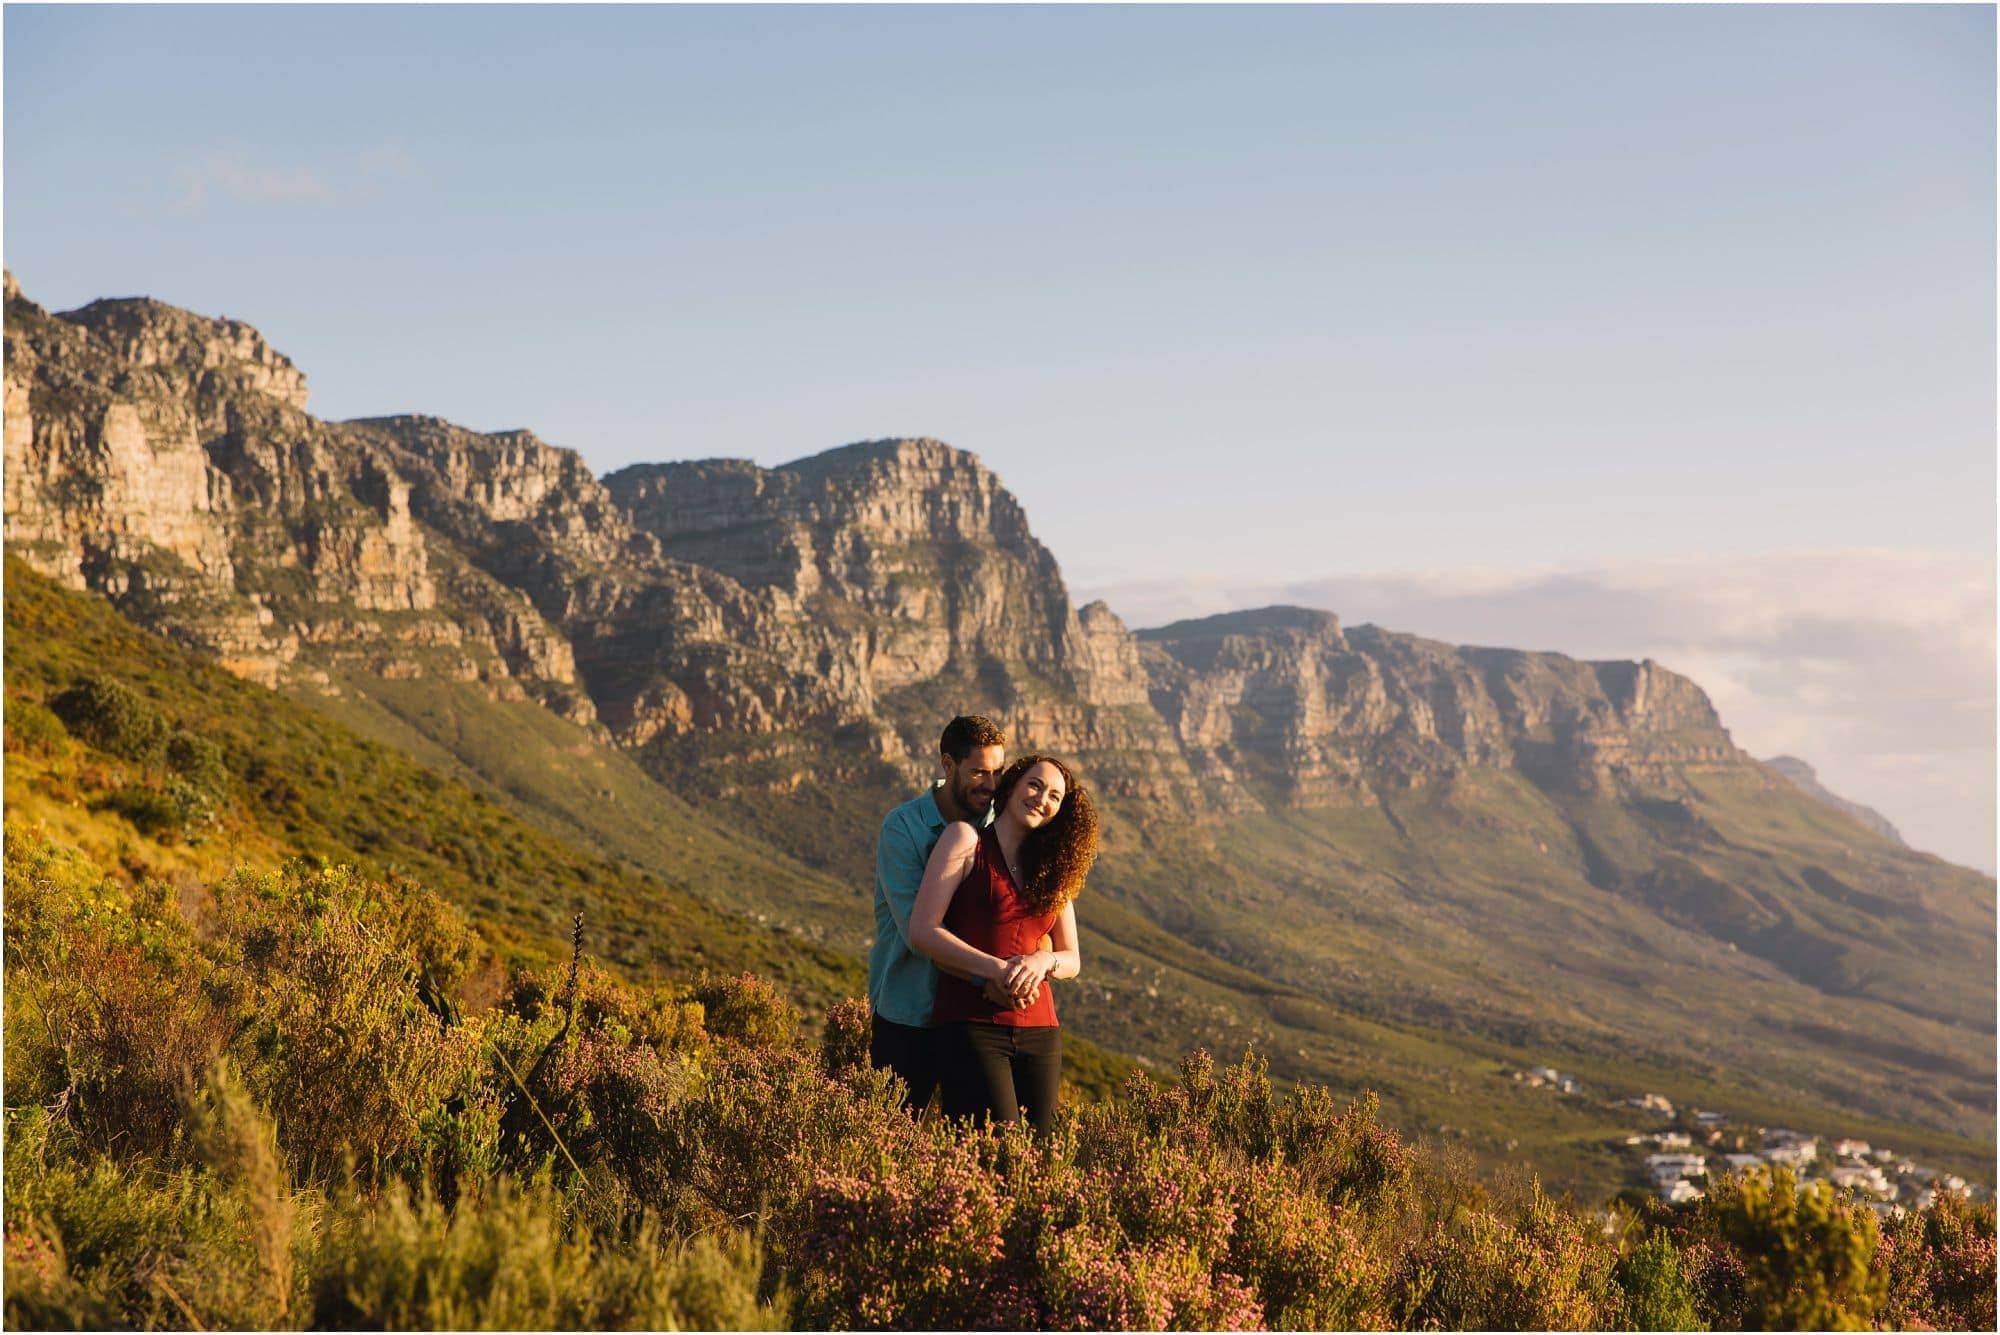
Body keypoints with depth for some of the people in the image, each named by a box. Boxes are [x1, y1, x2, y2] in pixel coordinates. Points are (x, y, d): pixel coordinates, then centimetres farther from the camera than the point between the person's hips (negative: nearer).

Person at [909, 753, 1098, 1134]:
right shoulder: (966, 838, 3)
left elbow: (1072, 959, 16)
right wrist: (996, 969, -18)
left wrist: (1042, 961, -9)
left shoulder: (1052, 868, 18)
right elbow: (922, 930, -7)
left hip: (1040, 1031, 6)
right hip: (972, 1026, -6)